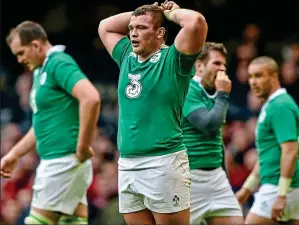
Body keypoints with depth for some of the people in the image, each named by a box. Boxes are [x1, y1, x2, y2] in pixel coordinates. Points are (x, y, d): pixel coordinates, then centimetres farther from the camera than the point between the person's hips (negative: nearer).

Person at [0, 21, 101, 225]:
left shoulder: (59, 64, -12)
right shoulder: (42, 71, 18)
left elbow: (91, 98, -27)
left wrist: (83, 147, -23)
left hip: (64, 161, -10)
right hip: (55, 161, 10)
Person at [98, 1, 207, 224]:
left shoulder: (172, 60, -4)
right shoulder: (127, 58, 15)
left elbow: (196, 22, -20)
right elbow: (105, 26, 30)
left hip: (163, 162, -7)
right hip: (127, 164, 7)